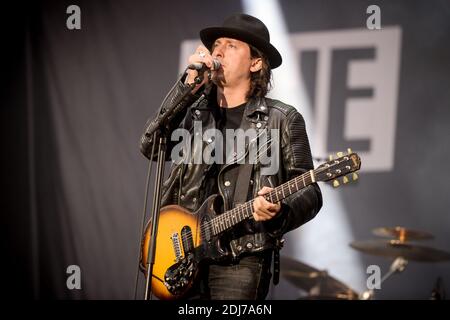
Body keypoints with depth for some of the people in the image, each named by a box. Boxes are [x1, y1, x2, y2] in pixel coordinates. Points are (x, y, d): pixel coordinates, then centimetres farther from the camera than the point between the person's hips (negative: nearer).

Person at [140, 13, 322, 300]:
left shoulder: (282, 120, 1)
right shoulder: (193, 112, 11)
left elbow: (309, 192, -2)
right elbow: (151, 147, -6)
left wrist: (279, 211, -23)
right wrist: (188, 86, -11)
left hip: (240, 261, -4)